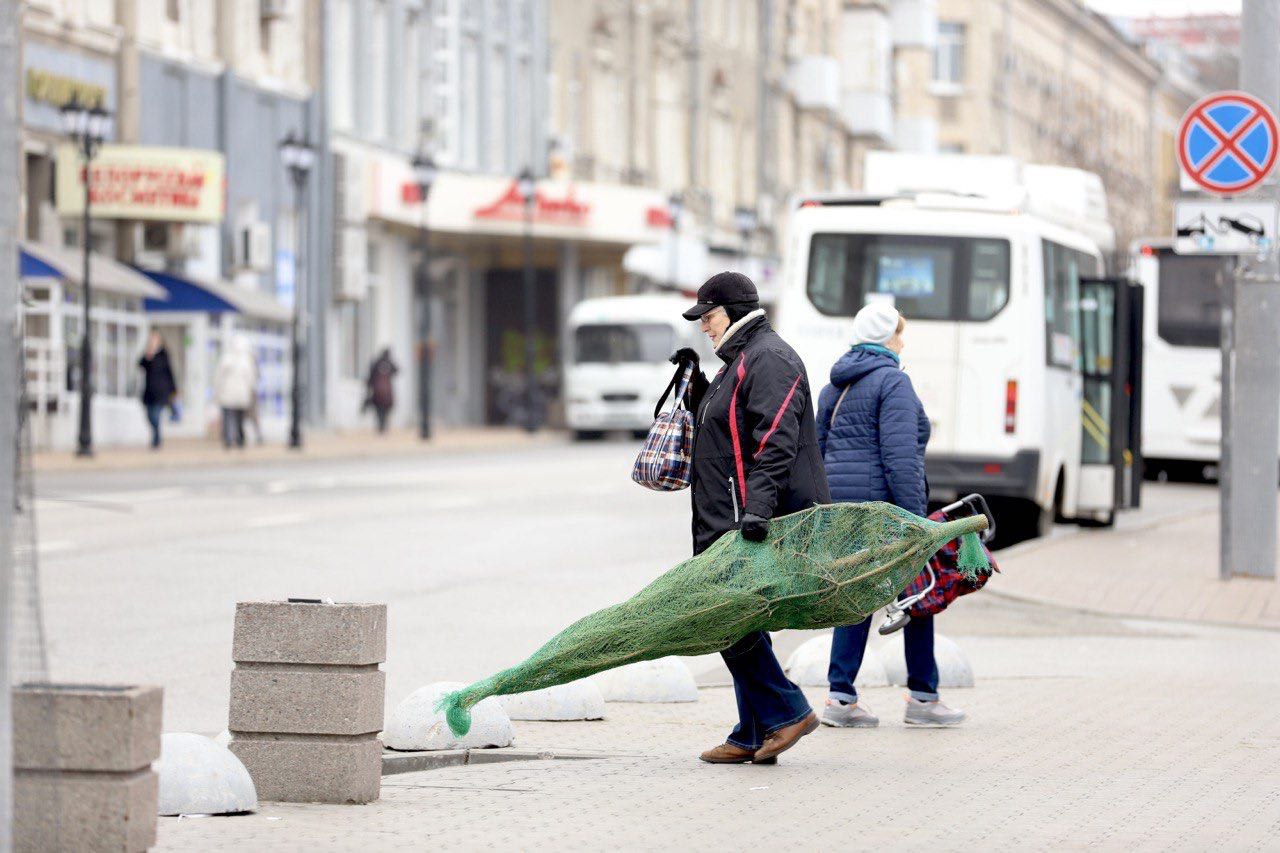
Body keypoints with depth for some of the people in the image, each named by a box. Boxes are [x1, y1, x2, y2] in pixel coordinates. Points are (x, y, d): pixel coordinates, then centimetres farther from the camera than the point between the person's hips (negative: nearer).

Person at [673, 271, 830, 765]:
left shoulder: (768, 359, -12)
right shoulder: (741, 361, 22)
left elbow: (775, 442, -23)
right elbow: (723, 425, 31)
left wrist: (757, 507, -33)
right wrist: (697, 384, 19)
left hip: (757, 524, -11)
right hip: (732, 524, 11)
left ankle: (786, 712, -6)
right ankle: (754, 736, 11)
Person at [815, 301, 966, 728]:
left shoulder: (835, 386, 15)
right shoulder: (892, 381, -11)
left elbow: (820, 448, 18)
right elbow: (899, 455, -18)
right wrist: (914, 516, -18)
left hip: (842, 502, 8)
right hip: (883, 500, -8)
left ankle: (840, 697, 2)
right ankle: (922, 697, 8)